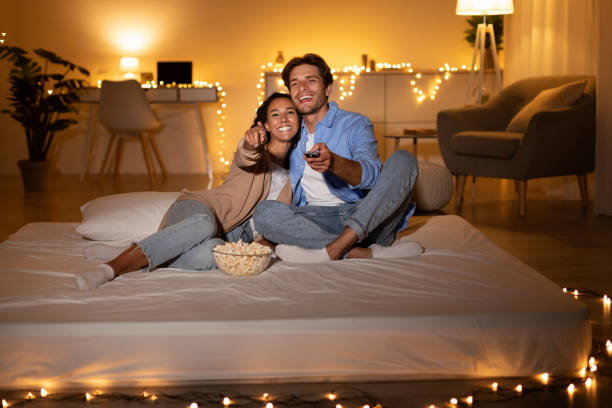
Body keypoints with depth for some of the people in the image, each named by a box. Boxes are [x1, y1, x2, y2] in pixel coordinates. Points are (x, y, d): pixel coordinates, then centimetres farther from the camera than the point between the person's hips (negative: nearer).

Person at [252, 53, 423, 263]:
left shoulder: (355, 124, 3)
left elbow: (370, 174, -18)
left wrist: (333, 162, -37)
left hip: (368, 220, -2)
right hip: (317, 221, 2)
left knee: (404, 159, -23)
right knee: (264, 212, -25)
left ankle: (334, 249, -37)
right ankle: (364, 253, -33)